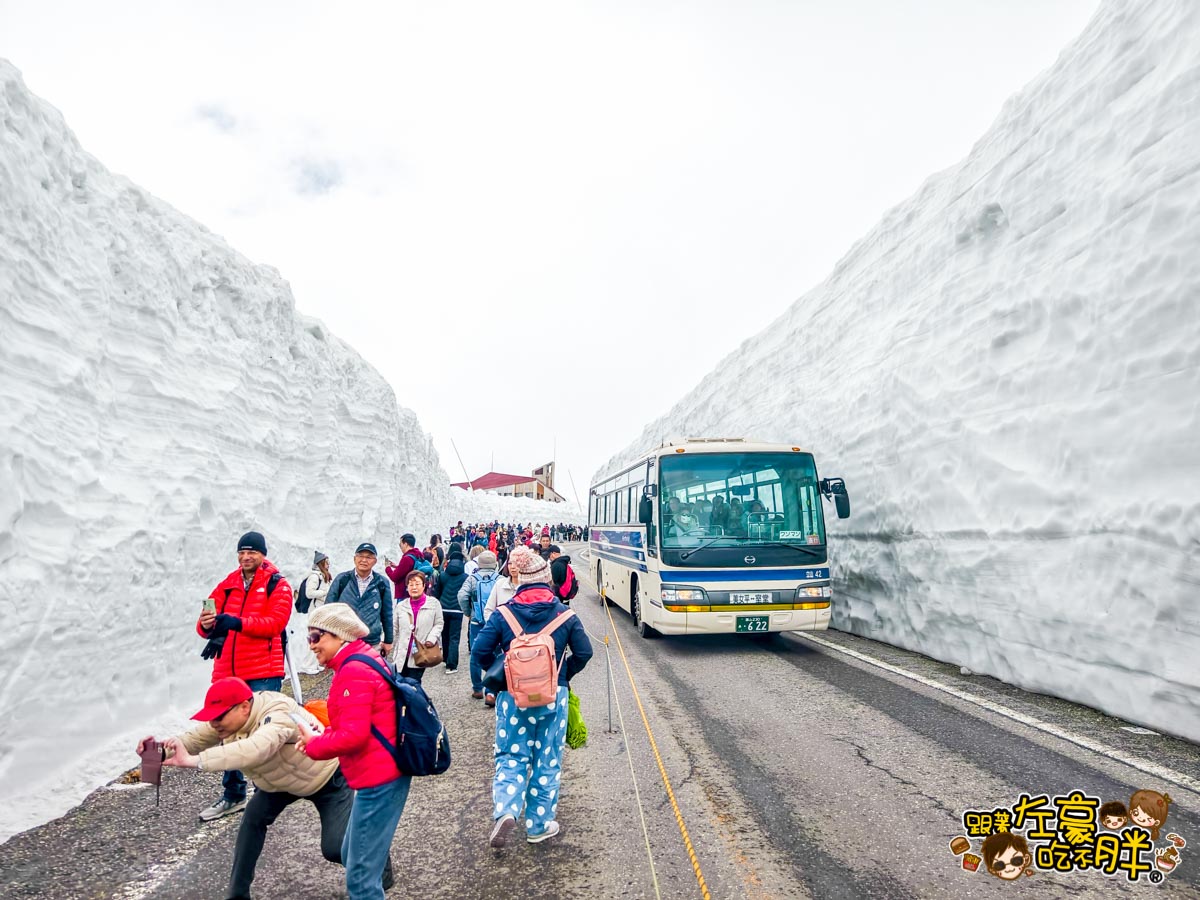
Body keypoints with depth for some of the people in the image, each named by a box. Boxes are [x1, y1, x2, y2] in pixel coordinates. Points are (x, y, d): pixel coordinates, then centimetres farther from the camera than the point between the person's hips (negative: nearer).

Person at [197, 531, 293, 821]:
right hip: (228, 671, 5)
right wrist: (206, 625, -17)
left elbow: (275, 622, -15)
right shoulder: (227, 585, 12)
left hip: (263, 673, -5)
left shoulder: (278, 585, -2)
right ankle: (233, 795, 30)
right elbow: (209, 619, 6)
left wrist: (237, 623, -25)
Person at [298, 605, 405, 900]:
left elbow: (353, 735, -24)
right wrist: (325, 733, 4)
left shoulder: (354, 671, -20)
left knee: (360, 875, 2)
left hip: (379, 780, -10)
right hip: (383, 773, 10)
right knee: (352, 856, 24)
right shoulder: (364, 659, 11)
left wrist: (314, 744, -8)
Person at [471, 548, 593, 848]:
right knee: (547, 761, 14)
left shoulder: (503, 614, -7)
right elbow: (584, 652, -2)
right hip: (553, 698, 0)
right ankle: (539, 825, 23)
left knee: (511, 757, 14)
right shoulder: (565, 615, -6)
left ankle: (505, 810, -7)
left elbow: (479, 652, -7)